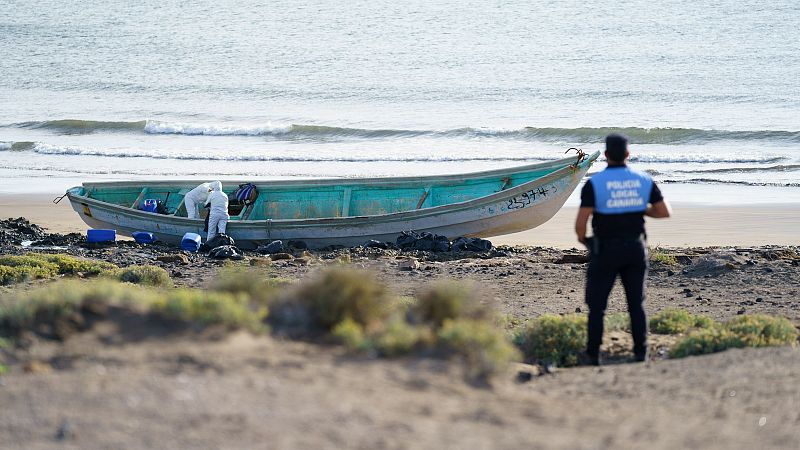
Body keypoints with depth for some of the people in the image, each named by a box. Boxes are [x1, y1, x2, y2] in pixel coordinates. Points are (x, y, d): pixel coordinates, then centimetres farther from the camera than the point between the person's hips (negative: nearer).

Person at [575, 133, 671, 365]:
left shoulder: (594, 183, -15)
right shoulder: (644, 180, -4)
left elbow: (580, 223, -19)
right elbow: (665, 212, 1)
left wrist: (581, 238, 4)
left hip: (605, 250, -3)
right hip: (635, 248, 3)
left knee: (597, 305, 6)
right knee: (636, 303, 11)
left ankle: (593, 356, 4)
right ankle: (640, 354, 8)